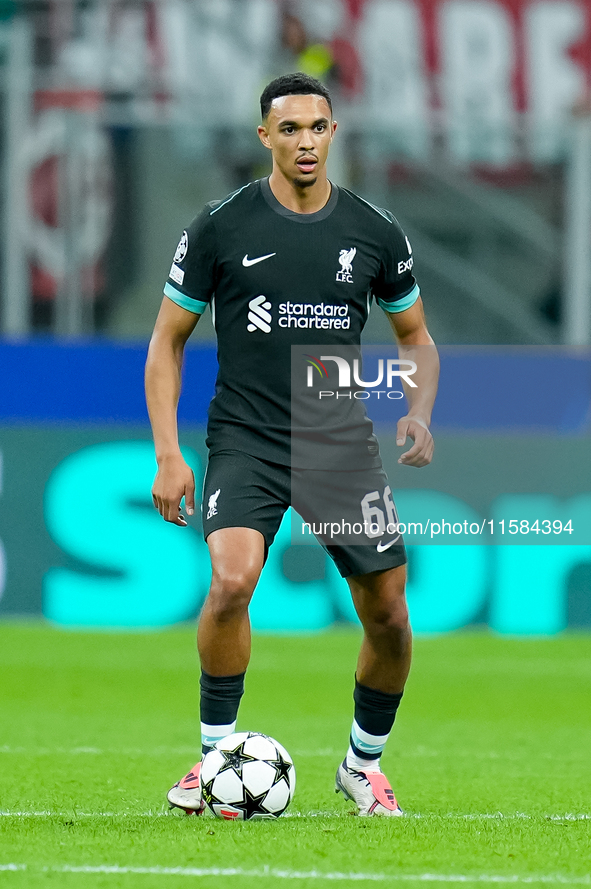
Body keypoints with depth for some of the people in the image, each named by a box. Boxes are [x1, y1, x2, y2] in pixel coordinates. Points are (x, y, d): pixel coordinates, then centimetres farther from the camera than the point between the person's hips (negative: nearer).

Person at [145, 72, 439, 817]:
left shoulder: (374, 232, 3)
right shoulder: (221, 227, -4)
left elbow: (415, 337, 16)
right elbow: (168, 341, 3)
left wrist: (417, 414, -4)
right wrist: (168, 456, -6)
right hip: (246, 442, -3)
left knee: (388, 616, 0)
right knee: (231, 582, -26)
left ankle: (364, 764, 25)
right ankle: (216, 757, -10)